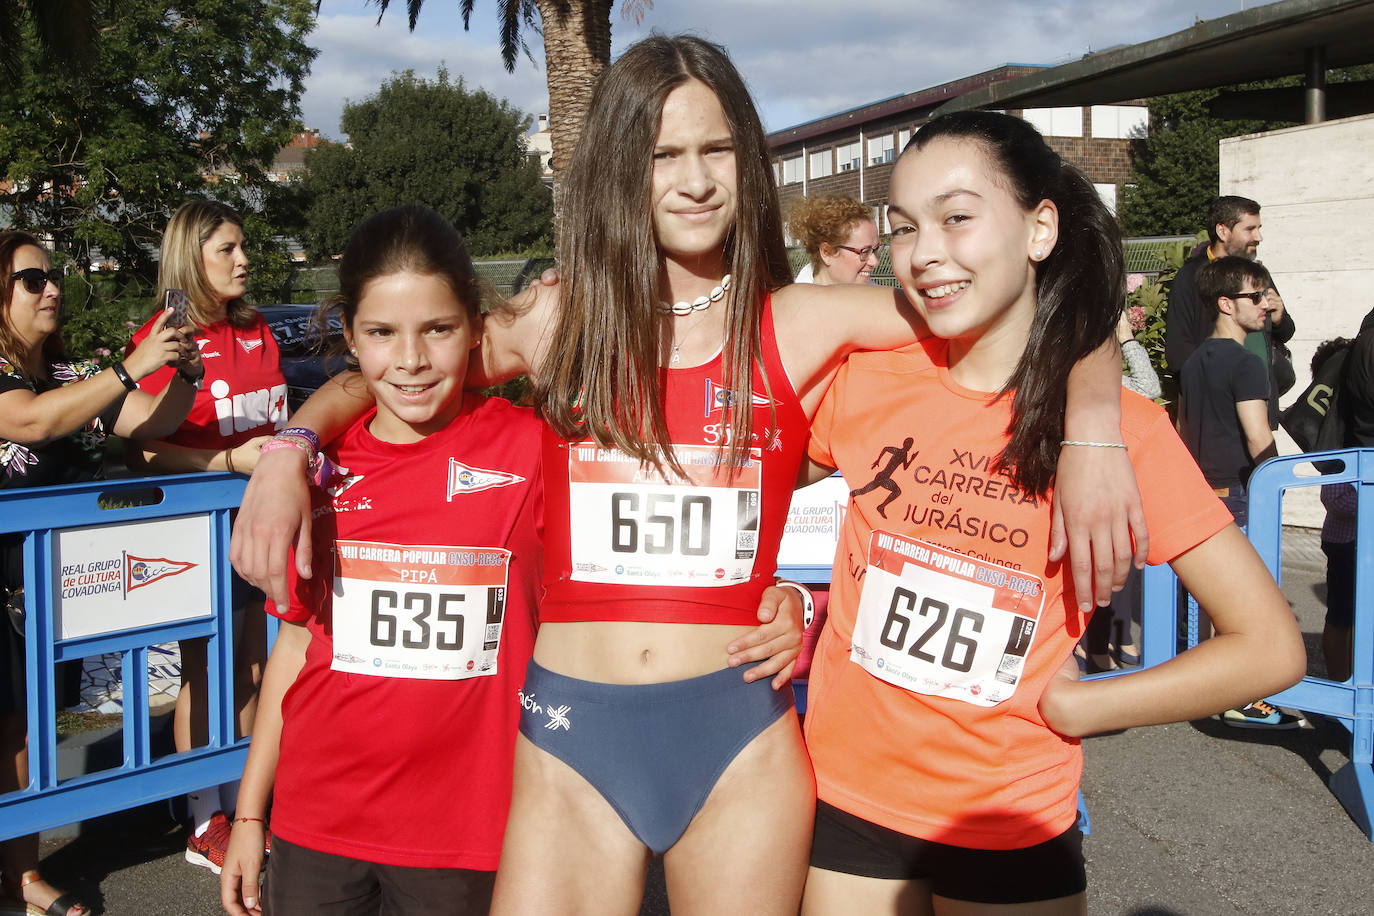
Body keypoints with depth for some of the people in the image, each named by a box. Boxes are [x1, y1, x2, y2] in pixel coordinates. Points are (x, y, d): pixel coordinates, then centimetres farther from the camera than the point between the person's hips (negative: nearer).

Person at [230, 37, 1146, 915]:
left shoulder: (802, 325, -2)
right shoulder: (562, 321, 4)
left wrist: (1092, 437, -20)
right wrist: (289, 453, -6)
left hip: (739, 734, -1)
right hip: (569, 732, 1)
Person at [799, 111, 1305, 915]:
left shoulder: (1122, 428, -11)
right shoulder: (867, 381, -6)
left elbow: (1271, 647, -10)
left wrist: (1067, 707, -10)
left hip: (1013, 828, -2)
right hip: (849, 799, 2)